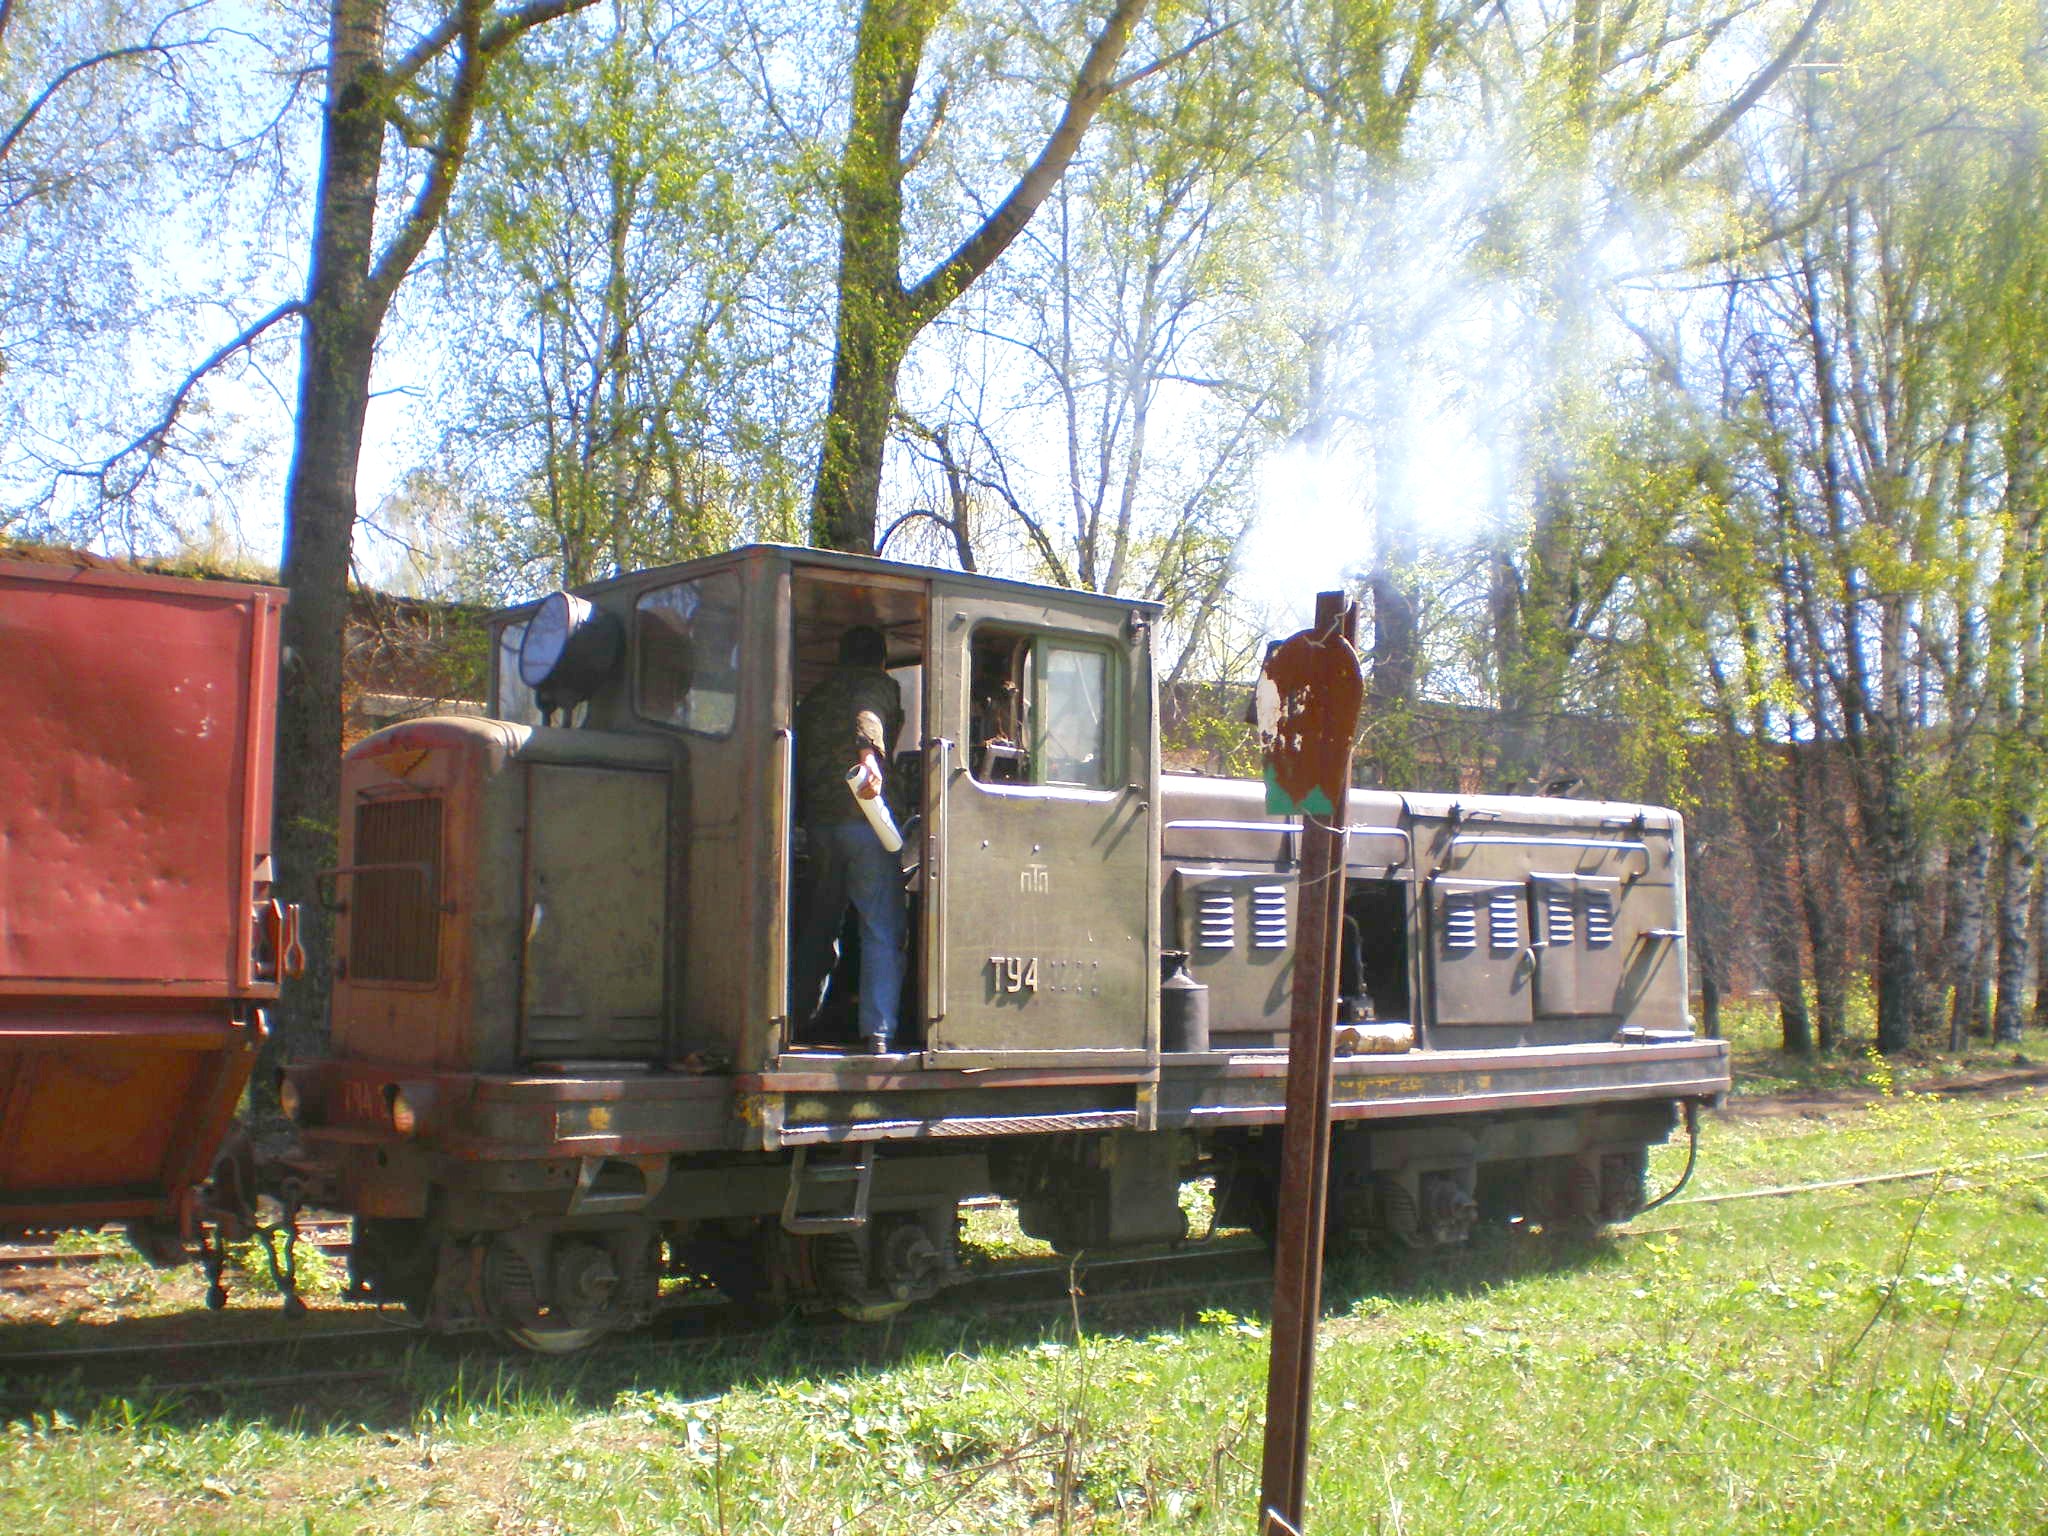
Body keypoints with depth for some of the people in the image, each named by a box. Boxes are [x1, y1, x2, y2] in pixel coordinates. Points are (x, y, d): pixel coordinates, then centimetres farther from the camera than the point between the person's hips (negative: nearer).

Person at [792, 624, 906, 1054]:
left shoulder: (813, 695, 22)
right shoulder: (880, 684, 4)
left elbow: (799, 760, 24)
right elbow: (867, 715, -19)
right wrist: (870, 756, -35)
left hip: (818, 821, 6)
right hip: (865, 819, -6)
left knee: (817, 927, 17)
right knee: (882, 931, -3)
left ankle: (799, 1018, 19)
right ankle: (877, 1032, -11)